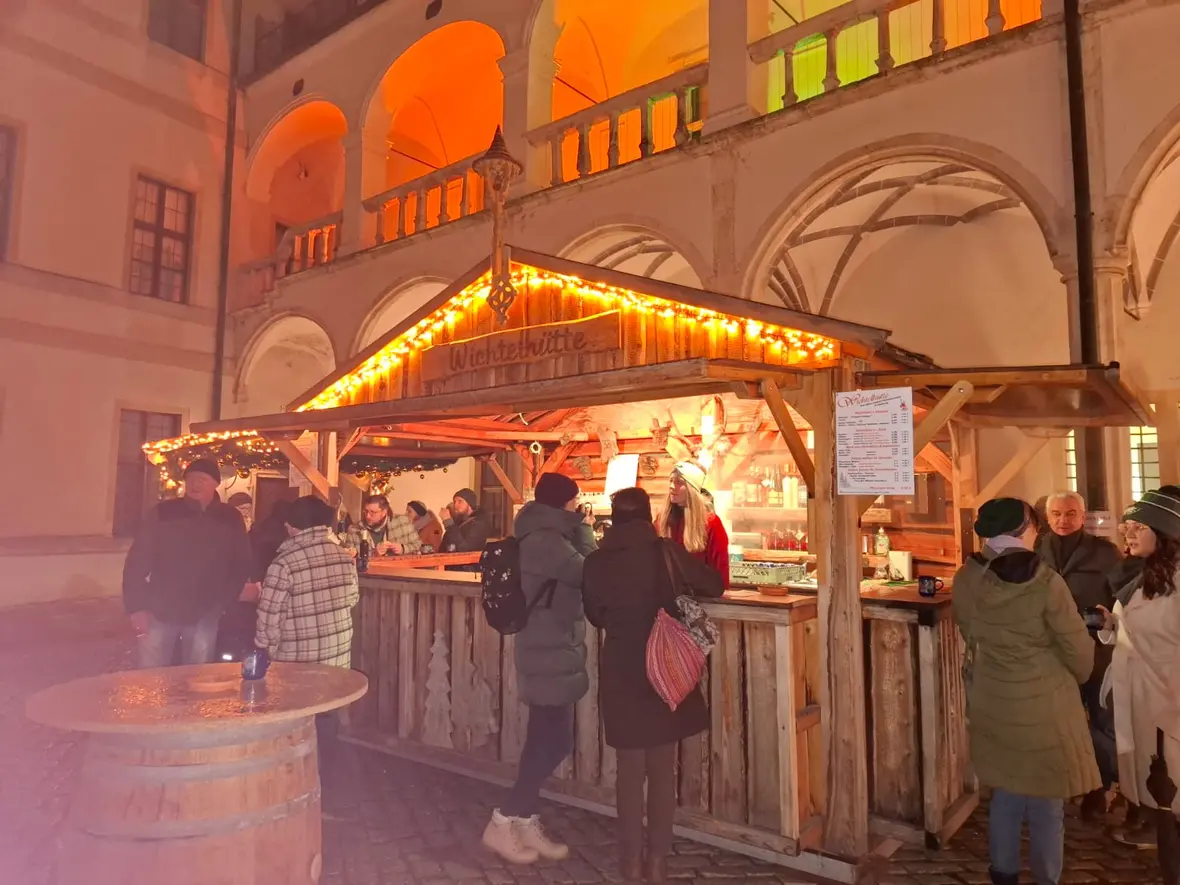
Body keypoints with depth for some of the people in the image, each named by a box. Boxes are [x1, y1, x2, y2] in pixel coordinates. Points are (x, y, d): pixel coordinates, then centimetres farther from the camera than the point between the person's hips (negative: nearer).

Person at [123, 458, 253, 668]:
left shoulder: (230, 519, 2)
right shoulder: (164, 512, -2)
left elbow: (240, 567, 7)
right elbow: (137, 561, -1)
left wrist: (221, 605, 0)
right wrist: (137, 607, -8)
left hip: (204, 618, 1)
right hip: (160, 614, -1)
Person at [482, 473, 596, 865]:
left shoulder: (541, 537, 13)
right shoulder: (545, 540, -20)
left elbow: (570, 578, 15)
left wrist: (577, 531, 6)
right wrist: (583, 529, -7)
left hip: (547, 651, 11)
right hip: (551, 655, -11)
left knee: (544, 741, 15)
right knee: (555, 741, -3)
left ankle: (525, 821, 24)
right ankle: (503, 822, 9)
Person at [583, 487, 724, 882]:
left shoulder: (596, 562, -8)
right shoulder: (668, 553, -11)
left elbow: (595, 616, 6)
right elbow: (715, 586, 1)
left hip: (621, 671, 1)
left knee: (630, 768, 15)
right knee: (662, 768, 14)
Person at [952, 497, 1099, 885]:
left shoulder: (966, 579, -8)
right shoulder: (1045, 582, -20)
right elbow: (1078, 650, -9)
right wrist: (1077, 676, 12)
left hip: (991, 702, 4)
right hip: (1042, 703, -4)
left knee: (1006, 791, 21)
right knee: (1045, 801, 14)